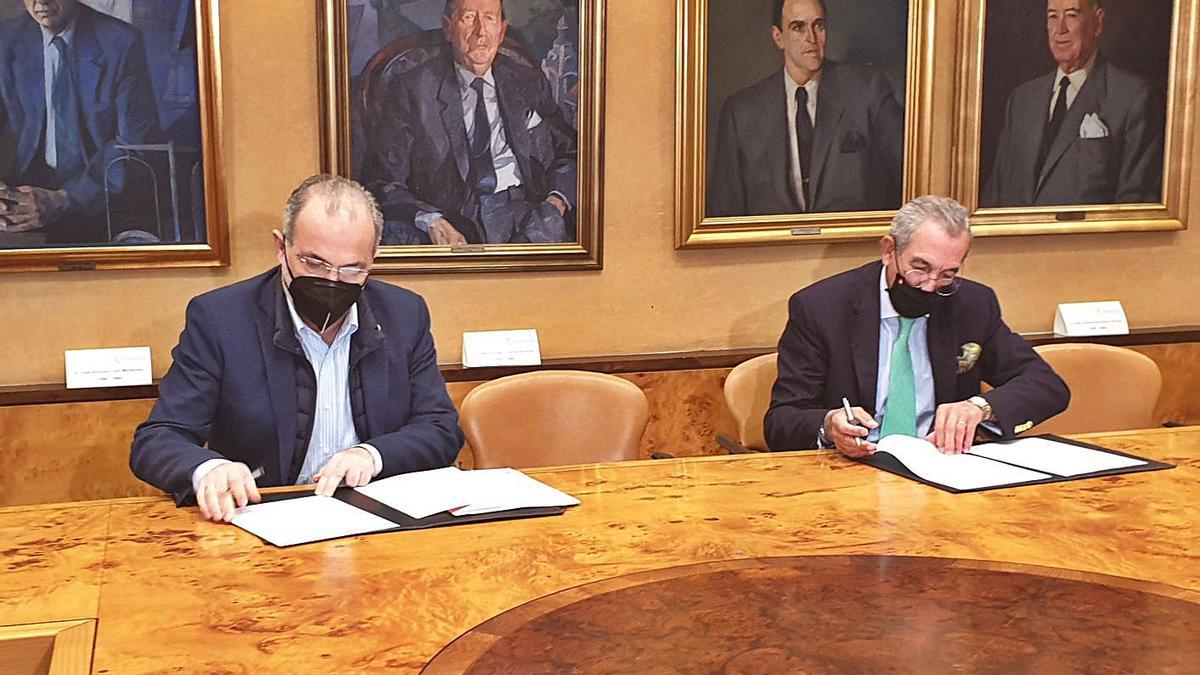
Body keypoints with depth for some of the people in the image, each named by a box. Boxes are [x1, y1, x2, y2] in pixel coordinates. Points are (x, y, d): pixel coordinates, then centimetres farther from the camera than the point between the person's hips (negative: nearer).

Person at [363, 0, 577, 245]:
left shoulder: (530, 84, 17)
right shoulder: (414, 91, 6)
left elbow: (568, 154, 20)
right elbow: (384, 179, 1)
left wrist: (556, 202, -3)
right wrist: (430, 221, -18)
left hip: (523, 206, 2)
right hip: (456, 214, -2)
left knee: (548, 225, -32)